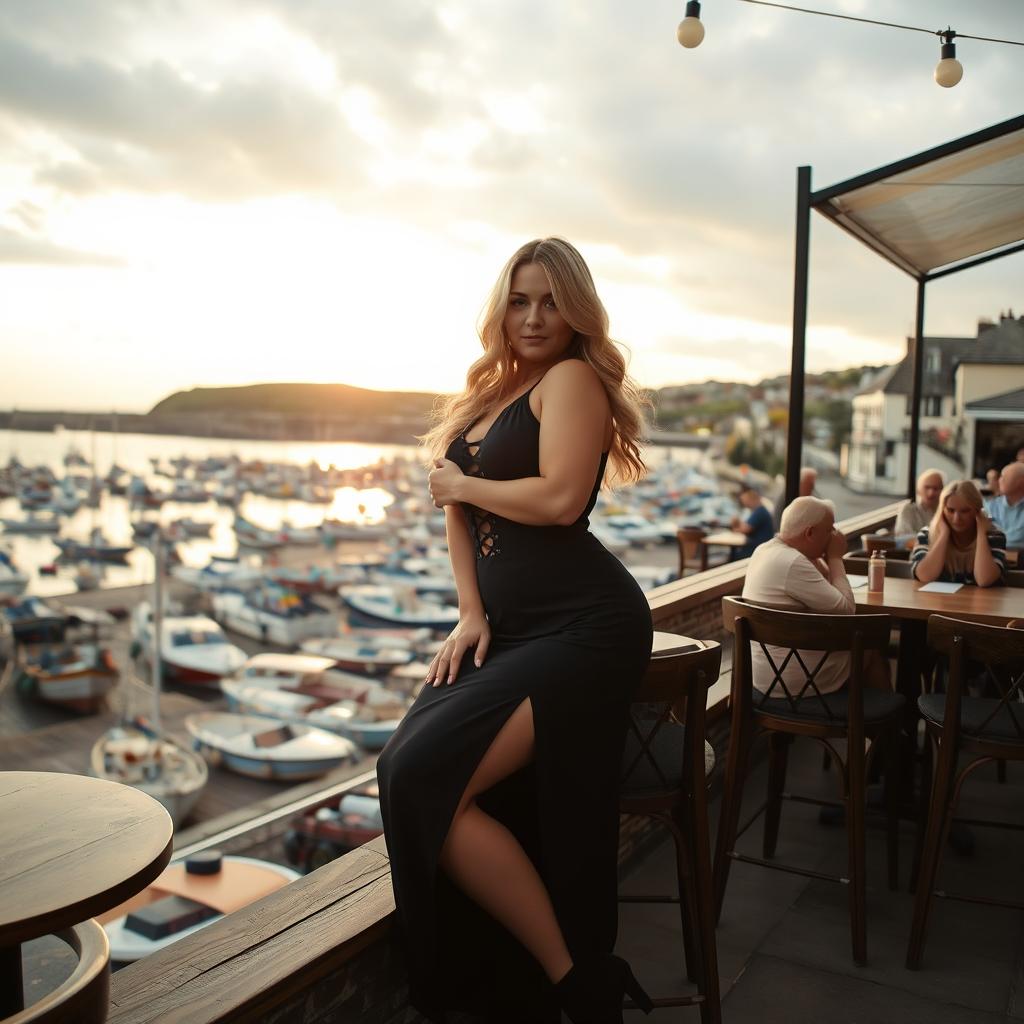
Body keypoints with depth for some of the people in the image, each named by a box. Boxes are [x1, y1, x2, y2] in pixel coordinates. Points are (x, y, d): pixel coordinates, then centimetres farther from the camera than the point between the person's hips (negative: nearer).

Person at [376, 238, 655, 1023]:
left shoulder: (571, 378, -4)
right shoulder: (493, 392, 20)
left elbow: (561, 498, -20)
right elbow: (458, 507, 15)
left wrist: (462, 484, -3)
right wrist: (471, 615, 2)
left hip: (582, 628, -8)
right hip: (511, 628, 8)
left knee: (428, 778, -20)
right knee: (407, 771, -12)